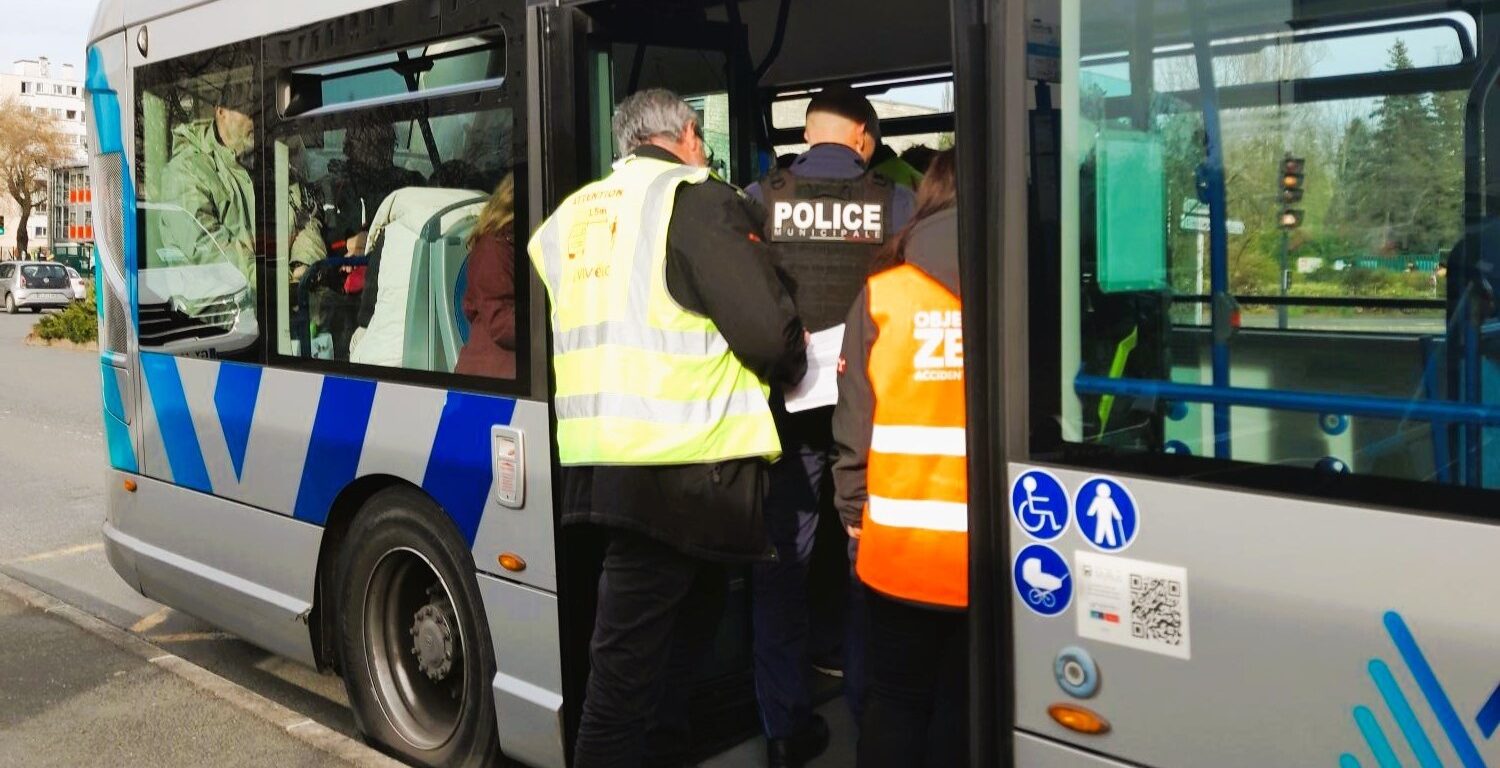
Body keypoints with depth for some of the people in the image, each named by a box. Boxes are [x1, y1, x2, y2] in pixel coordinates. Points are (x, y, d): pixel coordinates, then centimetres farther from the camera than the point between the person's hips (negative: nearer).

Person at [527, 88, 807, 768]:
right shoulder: (700, 201, -6)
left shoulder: (568, 217, 16)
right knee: (628, 669, -2)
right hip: (685, 464, -7)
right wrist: (797, 363, 7)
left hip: (599, 462, 8)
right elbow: (767, 330, -13)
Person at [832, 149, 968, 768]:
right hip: (984, 548, 0)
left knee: (896, 698, 17)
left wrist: (853, 509, 11)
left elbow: (855, 417, -2)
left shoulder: (883, 292, -4)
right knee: (963, 703, 15)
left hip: (899, 545, 0)